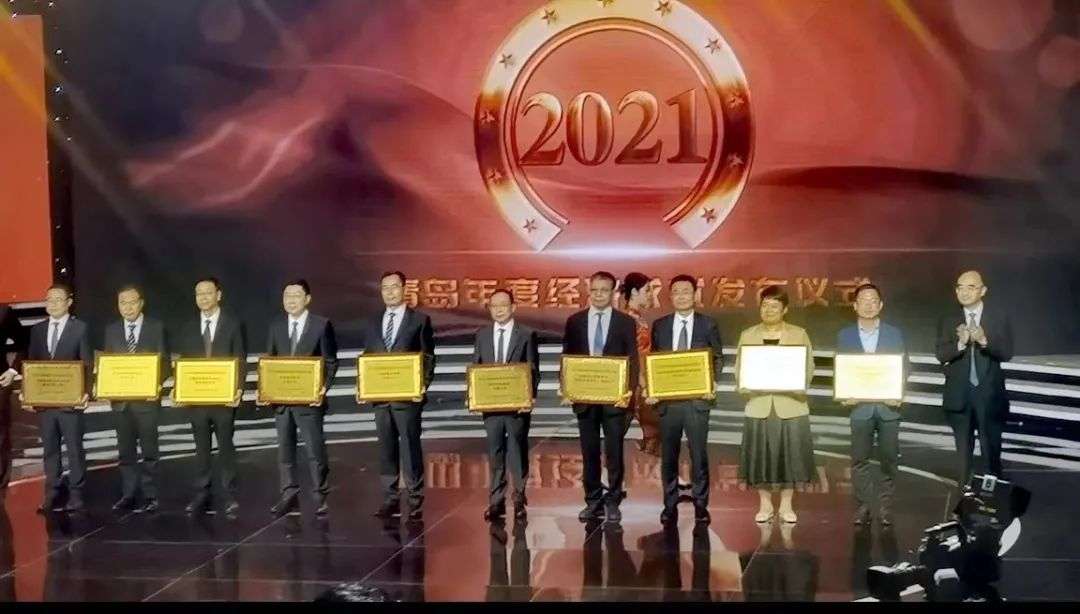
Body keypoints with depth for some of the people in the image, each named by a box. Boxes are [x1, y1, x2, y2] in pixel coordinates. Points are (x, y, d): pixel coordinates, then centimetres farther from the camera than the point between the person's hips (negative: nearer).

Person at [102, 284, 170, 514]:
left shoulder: (156, 327, 0)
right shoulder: (111, 330, 9)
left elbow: (165, 362, -2)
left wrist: (158, 383, -19)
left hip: (146, 397, -3)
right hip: (120, 398, 3)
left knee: (149, 450, 2)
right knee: (125, 451, 8)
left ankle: (150, 497, 8)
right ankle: (128, 496, 14)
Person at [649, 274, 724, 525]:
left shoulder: (708, 325, 3)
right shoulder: (659, 325, 6)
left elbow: (718, 359, 5)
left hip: (697, 399, -1)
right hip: (667, 399, 1)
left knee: (699, 454, 3)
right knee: (668, 455, 6)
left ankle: (700, 504, 12)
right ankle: (670, 504, 16)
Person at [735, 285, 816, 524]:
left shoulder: (799, 334, 5)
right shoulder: (748, 335, 8)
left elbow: (809, 369, 1)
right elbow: (739, 369, 6)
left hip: (790, 406, -1)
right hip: (759, 406, 1)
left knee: (789, 455, 1)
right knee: (761, 456, 2)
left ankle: (787, 505, 13)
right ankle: (765, 505, 13)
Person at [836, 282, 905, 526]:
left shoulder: (894, 334, 6)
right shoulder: (844, 336, 6)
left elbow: (903, 368, 4)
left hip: (888, 405, 0)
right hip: (860, 406, 0)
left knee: (888, 459, 3)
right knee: (860, 459, 1)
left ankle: (885, 507, 11)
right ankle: (862, 507, 7)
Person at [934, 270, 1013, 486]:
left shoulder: (999, 317, -3)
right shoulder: (948, 321, 1)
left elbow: (1006, 353, -11)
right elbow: (941, 355, -8)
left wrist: (984, 341, -30)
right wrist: (960, 343, -28)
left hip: (990, 395, -1)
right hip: (959, 395, 2)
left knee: (991, 450, 8)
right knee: (963, 450, 11)